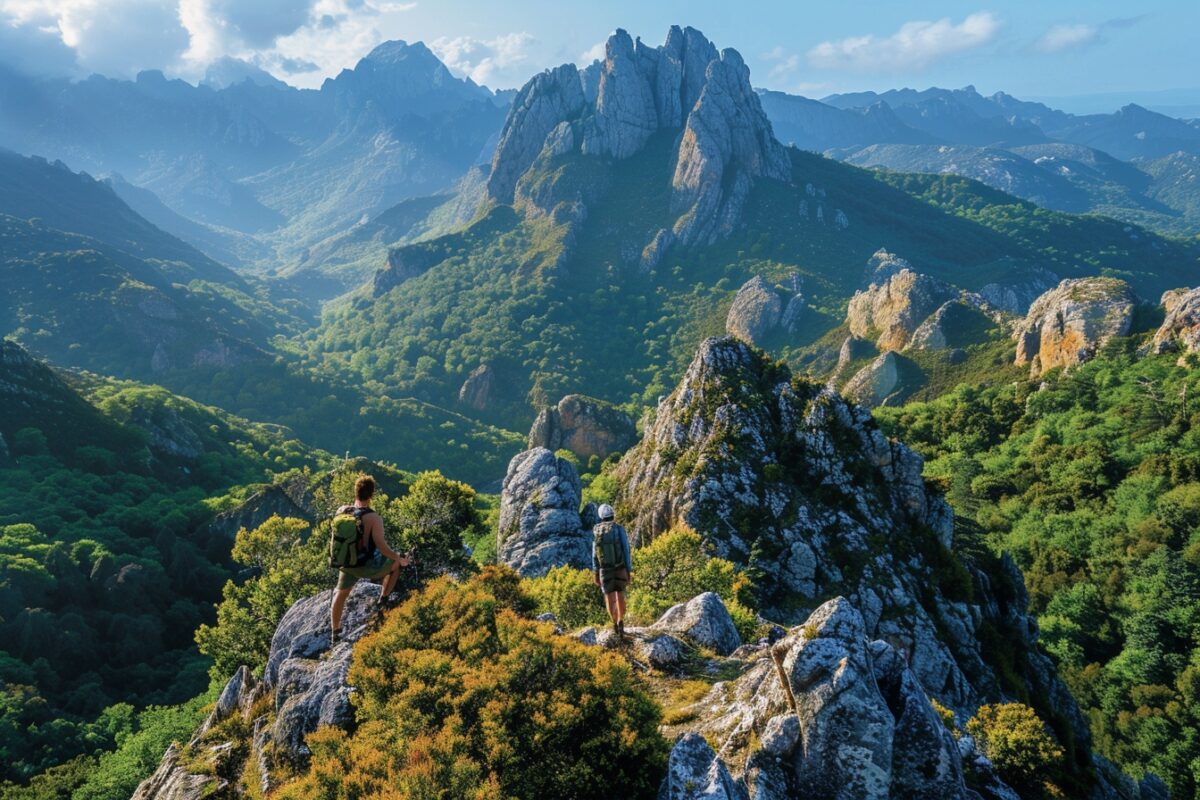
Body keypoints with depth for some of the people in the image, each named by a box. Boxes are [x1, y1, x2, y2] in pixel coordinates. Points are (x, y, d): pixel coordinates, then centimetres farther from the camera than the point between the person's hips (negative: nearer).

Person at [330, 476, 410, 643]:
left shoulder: (342, 511, -10)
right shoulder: (374, 518, -27)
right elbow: (382, 547, -26)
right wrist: (401, 559, -10)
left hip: (347, 563, 5)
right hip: (367, 567, -5)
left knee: (341, 594, 26)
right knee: (396, 563, 22)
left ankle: (335, 633, 39)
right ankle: (382, 600, 30)